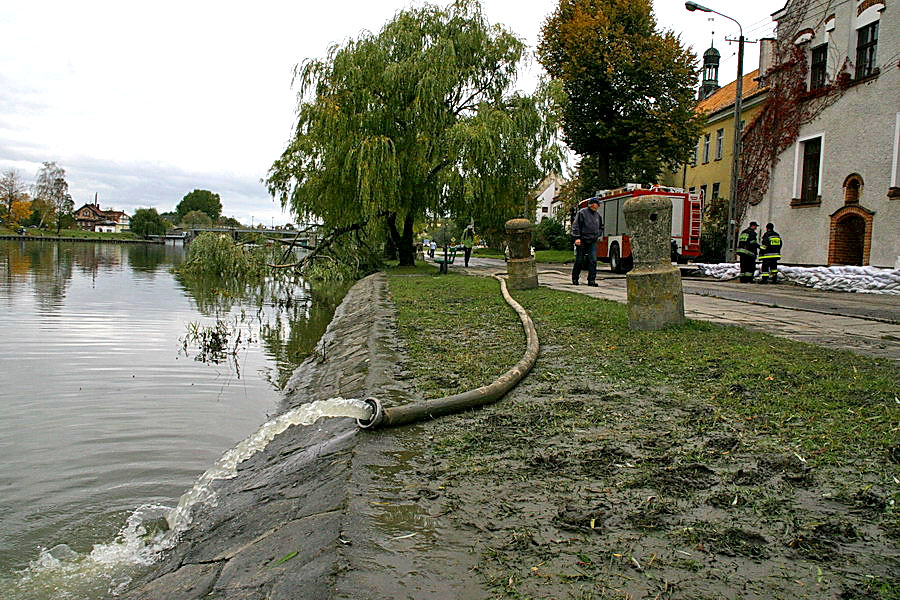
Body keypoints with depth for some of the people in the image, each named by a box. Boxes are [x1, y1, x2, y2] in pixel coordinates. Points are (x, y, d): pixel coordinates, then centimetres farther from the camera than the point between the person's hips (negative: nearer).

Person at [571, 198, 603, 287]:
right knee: (579, 260, 2)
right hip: (582, 241, -4)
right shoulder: (582, 213, -4)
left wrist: (597, 235, 12)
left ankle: (592, 280, -3)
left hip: (592, 242, 5)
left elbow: (601, 227, 28)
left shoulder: (598, 215, 14)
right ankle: (575, 278, 16)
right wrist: (577, 237, -14)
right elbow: (576, 225, -8)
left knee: (593, 260, -5)